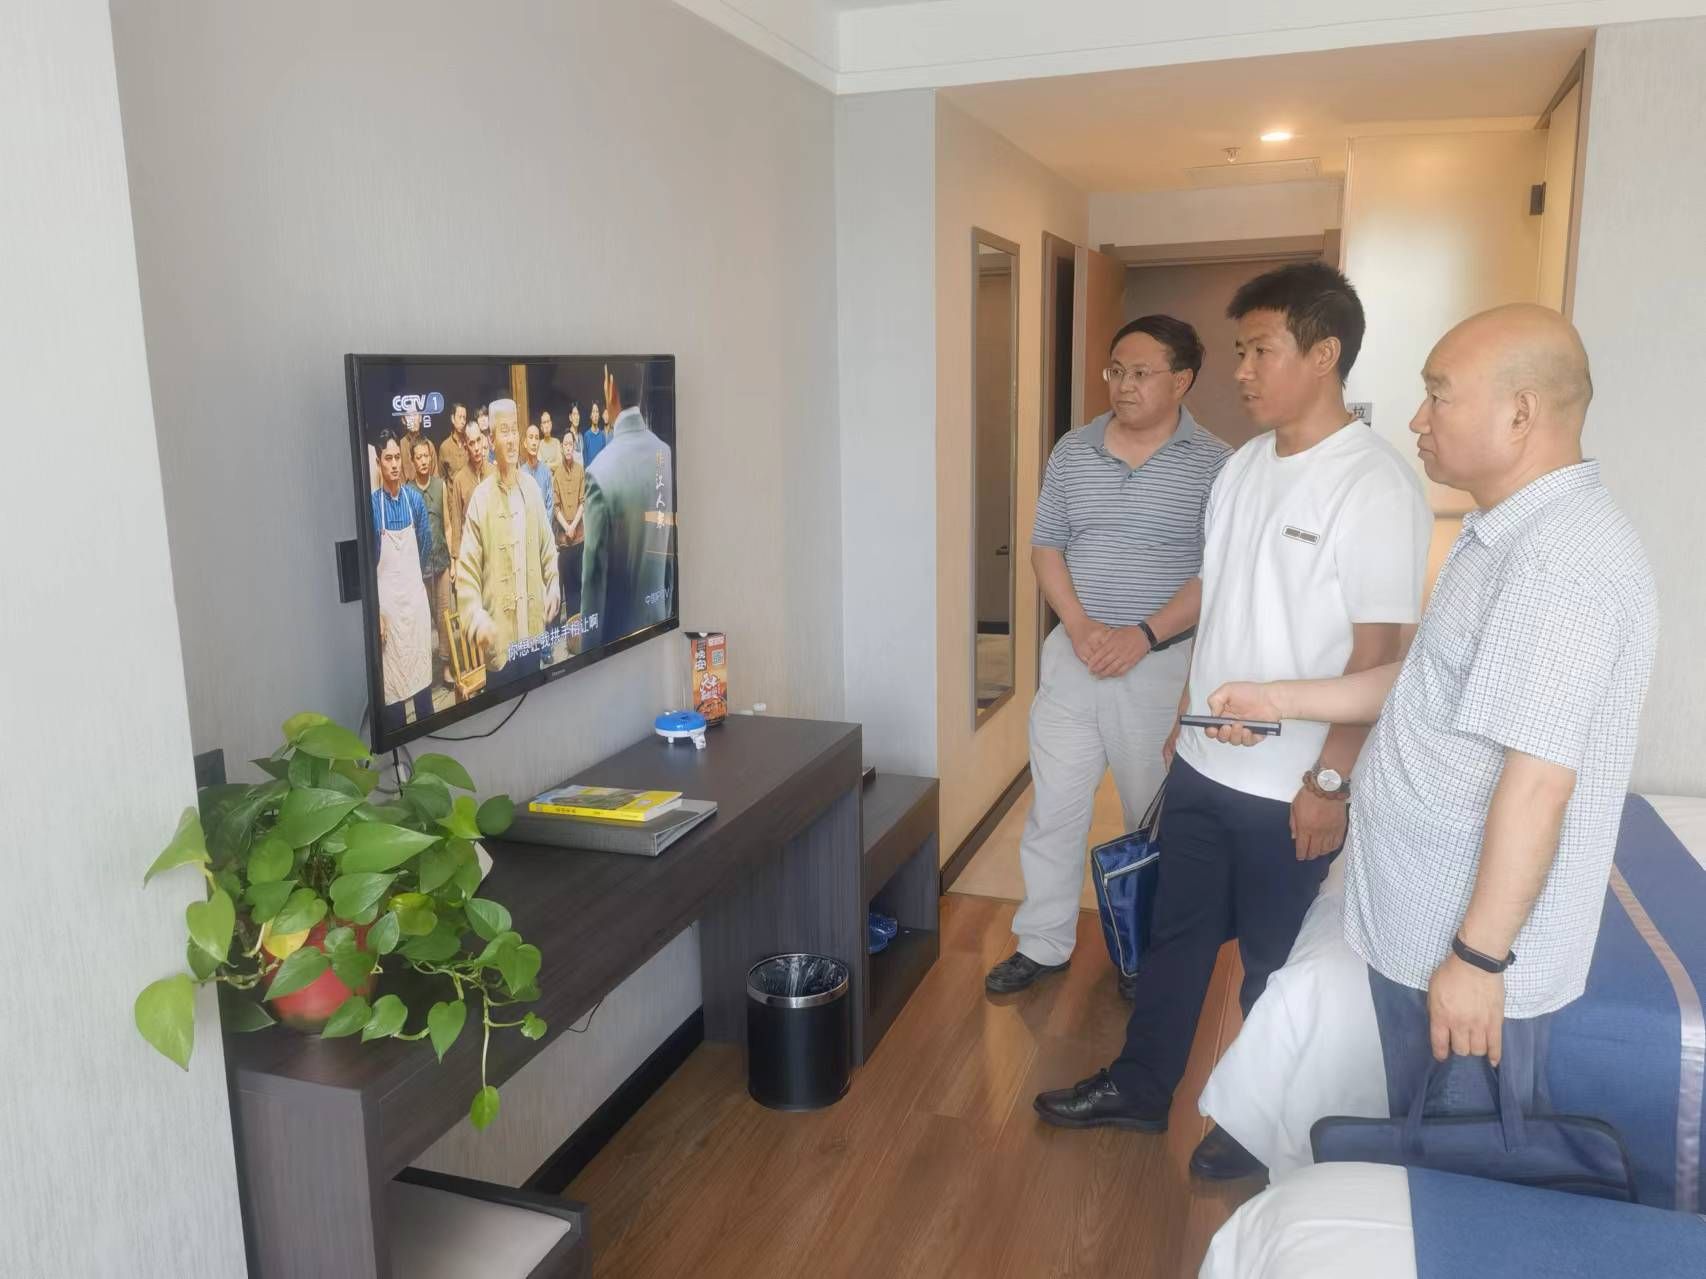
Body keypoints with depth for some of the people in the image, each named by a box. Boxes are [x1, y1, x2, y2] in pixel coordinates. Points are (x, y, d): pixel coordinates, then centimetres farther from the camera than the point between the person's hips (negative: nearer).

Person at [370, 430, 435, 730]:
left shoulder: (415, 498, 0)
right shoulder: (372, 504, -10)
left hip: (415, 593, 3)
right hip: (387, 598, -3)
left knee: (422, 667, 10)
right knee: (392, 674, 2)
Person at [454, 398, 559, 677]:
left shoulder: (532, 489, 5)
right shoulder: (480, 499, -11)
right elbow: (466, 570, -11)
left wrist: (553, 587, 1)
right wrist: (476, 618, -24)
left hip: (534, 628, 5)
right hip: (499, 635, -4)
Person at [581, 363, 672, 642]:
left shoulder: (600, 472, -21)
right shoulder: (667, 455, -3)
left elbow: (594, 573, -17)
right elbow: (671, 552, 6)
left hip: (617, 630, -5)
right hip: (658, 622, 5)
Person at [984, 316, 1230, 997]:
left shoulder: (1213, 464, -6)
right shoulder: (1072, 451, 4)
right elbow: (1045, 545, 6)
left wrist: (1143, 635, -18)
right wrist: (1079, 624, -10)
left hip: (1162, 664, -2)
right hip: (1073, 656, 3)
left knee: (1156, 815, 12)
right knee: (1053, 808, 7)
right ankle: (1043, 944, 23)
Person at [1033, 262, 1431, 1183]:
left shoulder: (1374, 487, -18)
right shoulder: (1243, 466, 5)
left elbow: (1379, 652, -18)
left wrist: (1328, 780, -17)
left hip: (1288, 787, -7)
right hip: (1203, 765, 7)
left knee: (1275, 963, 12)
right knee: (1176, 934, 19)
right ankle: (1139, 1086, 37)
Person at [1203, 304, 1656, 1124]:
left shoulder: (1560, 563, -26)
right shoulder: (1510, 535, 9)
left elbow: (1538, 780, -28)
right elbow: (1428, 687, 17)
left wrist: (1478, 956, -23)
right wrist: (1279, 701, 13)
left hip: (1469, 944, -9)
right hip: (1420, 926, 10)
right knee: (1425, 1146, 25)